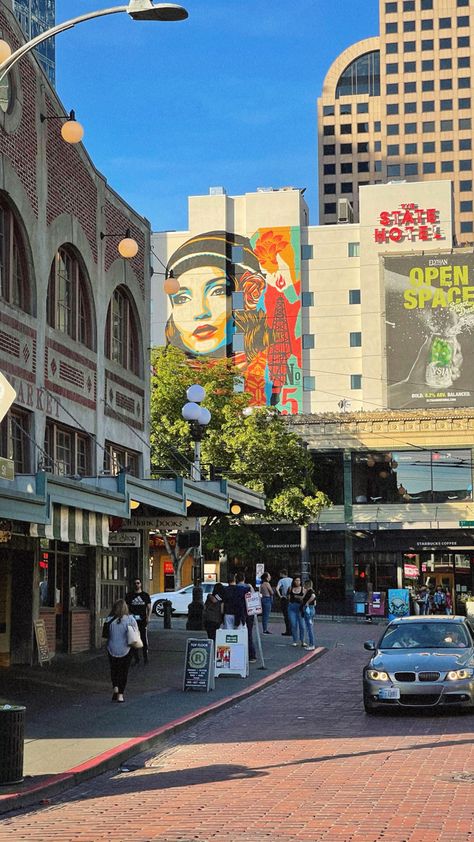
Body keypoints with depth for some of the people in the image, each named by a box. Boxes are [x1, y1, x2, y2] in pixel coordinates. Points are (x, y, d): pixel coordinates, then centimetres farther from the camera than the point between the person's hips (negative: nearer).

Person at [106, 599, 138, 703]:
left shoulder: (110, 620, -11)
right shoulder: (130, 620, -11)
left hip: (112, 650, 0)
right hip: (126, 650, 0)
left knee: (114, 670, 19)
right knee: (124, 671, 12)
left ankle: (115, 687, 0)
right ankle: (120, 694, 9)